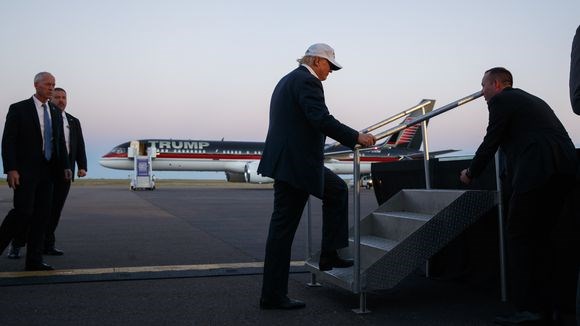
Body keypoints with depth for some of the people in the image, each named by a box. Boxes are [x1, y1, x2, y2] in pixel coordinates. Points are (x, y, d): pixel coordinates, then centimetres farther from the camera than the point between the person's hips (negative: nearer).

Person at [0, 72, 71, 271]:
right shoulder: (18, 109, -2)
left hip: (47, 172, 6)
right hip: (25, 171, -6)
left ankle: (34, 260, 8)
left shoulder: (55, 113, 15)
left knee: (42, 215, 3)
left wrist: (65, 166, 6)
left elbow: (59, 142, 17)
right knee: (23, 212, -15)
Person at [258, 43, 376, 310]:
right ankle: (273, 296, 3)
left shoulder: (287, 80, 20)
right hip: (296, 165, -10)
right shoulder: (307, 81, -12)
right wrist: (356, 137, -17)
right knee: (284, 227, -5)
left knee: (338, 190, 23)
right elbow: (322, 120, -23)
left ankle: (329, 256, 23)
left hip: (291, 160, 10)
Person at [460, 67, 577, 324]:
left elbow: (490, 143, 0)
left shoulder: (501, 100, 2)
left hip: (537, 173, -9)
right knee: (538, 239, 13)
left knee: (519, 238, -3)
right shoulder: (533, 100, 28)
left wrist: (471, 174, 14)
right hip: (562, 171, 9)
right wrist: (510, 173, 36)